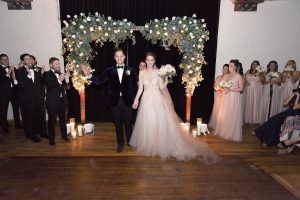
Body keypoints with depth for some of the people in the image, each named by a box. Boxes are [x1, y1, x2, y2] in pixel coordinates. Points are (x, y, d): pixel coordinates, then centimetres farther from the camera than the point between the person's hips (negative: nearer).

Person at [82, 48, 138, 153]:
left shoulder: (130, 70, 0)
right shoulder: (110, 70, 2)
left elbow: (134, 86, 0)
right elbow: (99, 81, -6)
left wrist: (135, 100, -4)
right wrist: (89, 75, -22)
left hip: (127, 101, -1)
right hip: (115, 101, 1)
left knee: (128, 123, 12)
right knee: (118, 124, 12)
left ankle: (130, 142, 34)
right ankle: (120, 143, 29)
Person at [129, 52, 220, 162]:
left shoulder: (158, 72, -1)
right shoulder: (142, 73, 4)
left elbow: (162, 87, -3)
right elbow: (140, 88, 5)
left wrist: (167, 80, -18)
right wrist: (136, 100, 0)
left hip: (157, 100, -2)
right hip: (146, 100, 2)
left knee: (160, 123, 1)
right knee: (147, 123, 7)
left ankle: (161, 145, 18)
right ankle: (148, 145, 26)